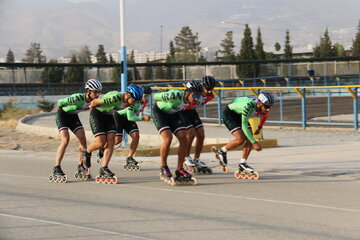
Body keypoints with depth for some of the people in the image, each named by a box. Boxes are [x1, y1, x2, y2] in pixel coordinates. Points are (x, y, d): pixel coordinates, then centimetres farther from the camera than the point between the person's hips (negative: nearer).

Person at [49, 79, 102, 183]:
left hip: (73, 116, 7)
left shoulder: (93, 100, -15)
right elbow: (60, 102, -33)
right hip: (63, 115, -7)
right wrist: (59, 107, -15)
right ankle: (56, 171, -20)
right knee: (65, 140, -20)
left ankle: (81, 169, 10)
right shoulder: (78, 98, -37)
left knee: (83, 140, -2)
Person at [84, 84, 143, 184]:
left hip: (108, 116, 7)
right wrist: (92, 106, -4)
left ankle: (104, 168, -5)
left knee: (111, 141, -7)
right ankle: (87, 153, 17)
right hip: (97, 114, -7)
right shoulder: (115, 98, -35)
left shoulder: (126, 101, -11)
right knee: (101, 142, -14)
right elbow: (94, 102, -24)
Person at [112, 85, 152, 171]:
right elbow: (130, 117, -34)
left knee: (136, 136, -10)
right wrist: (143, 118, -38)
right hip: (119, 116, -7)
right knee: (118, 139, -15)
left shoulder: (145, 102, -9)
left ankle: (129, 159, -1)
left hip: (128, 118, 7)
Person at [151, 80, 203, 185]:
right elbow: (156, 96, -20)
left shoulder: (190, 100, -19)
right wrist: (159, 104, 0)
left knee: (183, 138, -10)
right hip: (159, 112, -6)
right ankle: (163, 169, -5)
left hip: (173, 114, 6)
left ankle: (179, 170, -3)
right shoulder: (175, 95, -37)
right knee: (168, 138, -23)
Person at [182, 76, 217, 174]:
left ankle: (196, 160, 12)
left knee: (201, 135, -1)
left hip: (191, 111, 7)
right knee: (191, 133, -19)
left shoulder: (210, 96, -9)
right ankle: (186, 159, -5)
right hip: (182, 111, -7)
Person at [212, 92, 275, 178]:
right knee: (241, 139, -22)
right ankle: (221, 151, 1)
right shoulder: (248, 105, -38)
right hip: (229, 114, -8)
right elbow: (243, 126, -35)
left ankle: (243, 163, 4)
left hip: (239, 115, 8)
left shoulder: (256, 104, -14)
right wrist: (254, 143, -35)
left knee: (249, 138, -6)